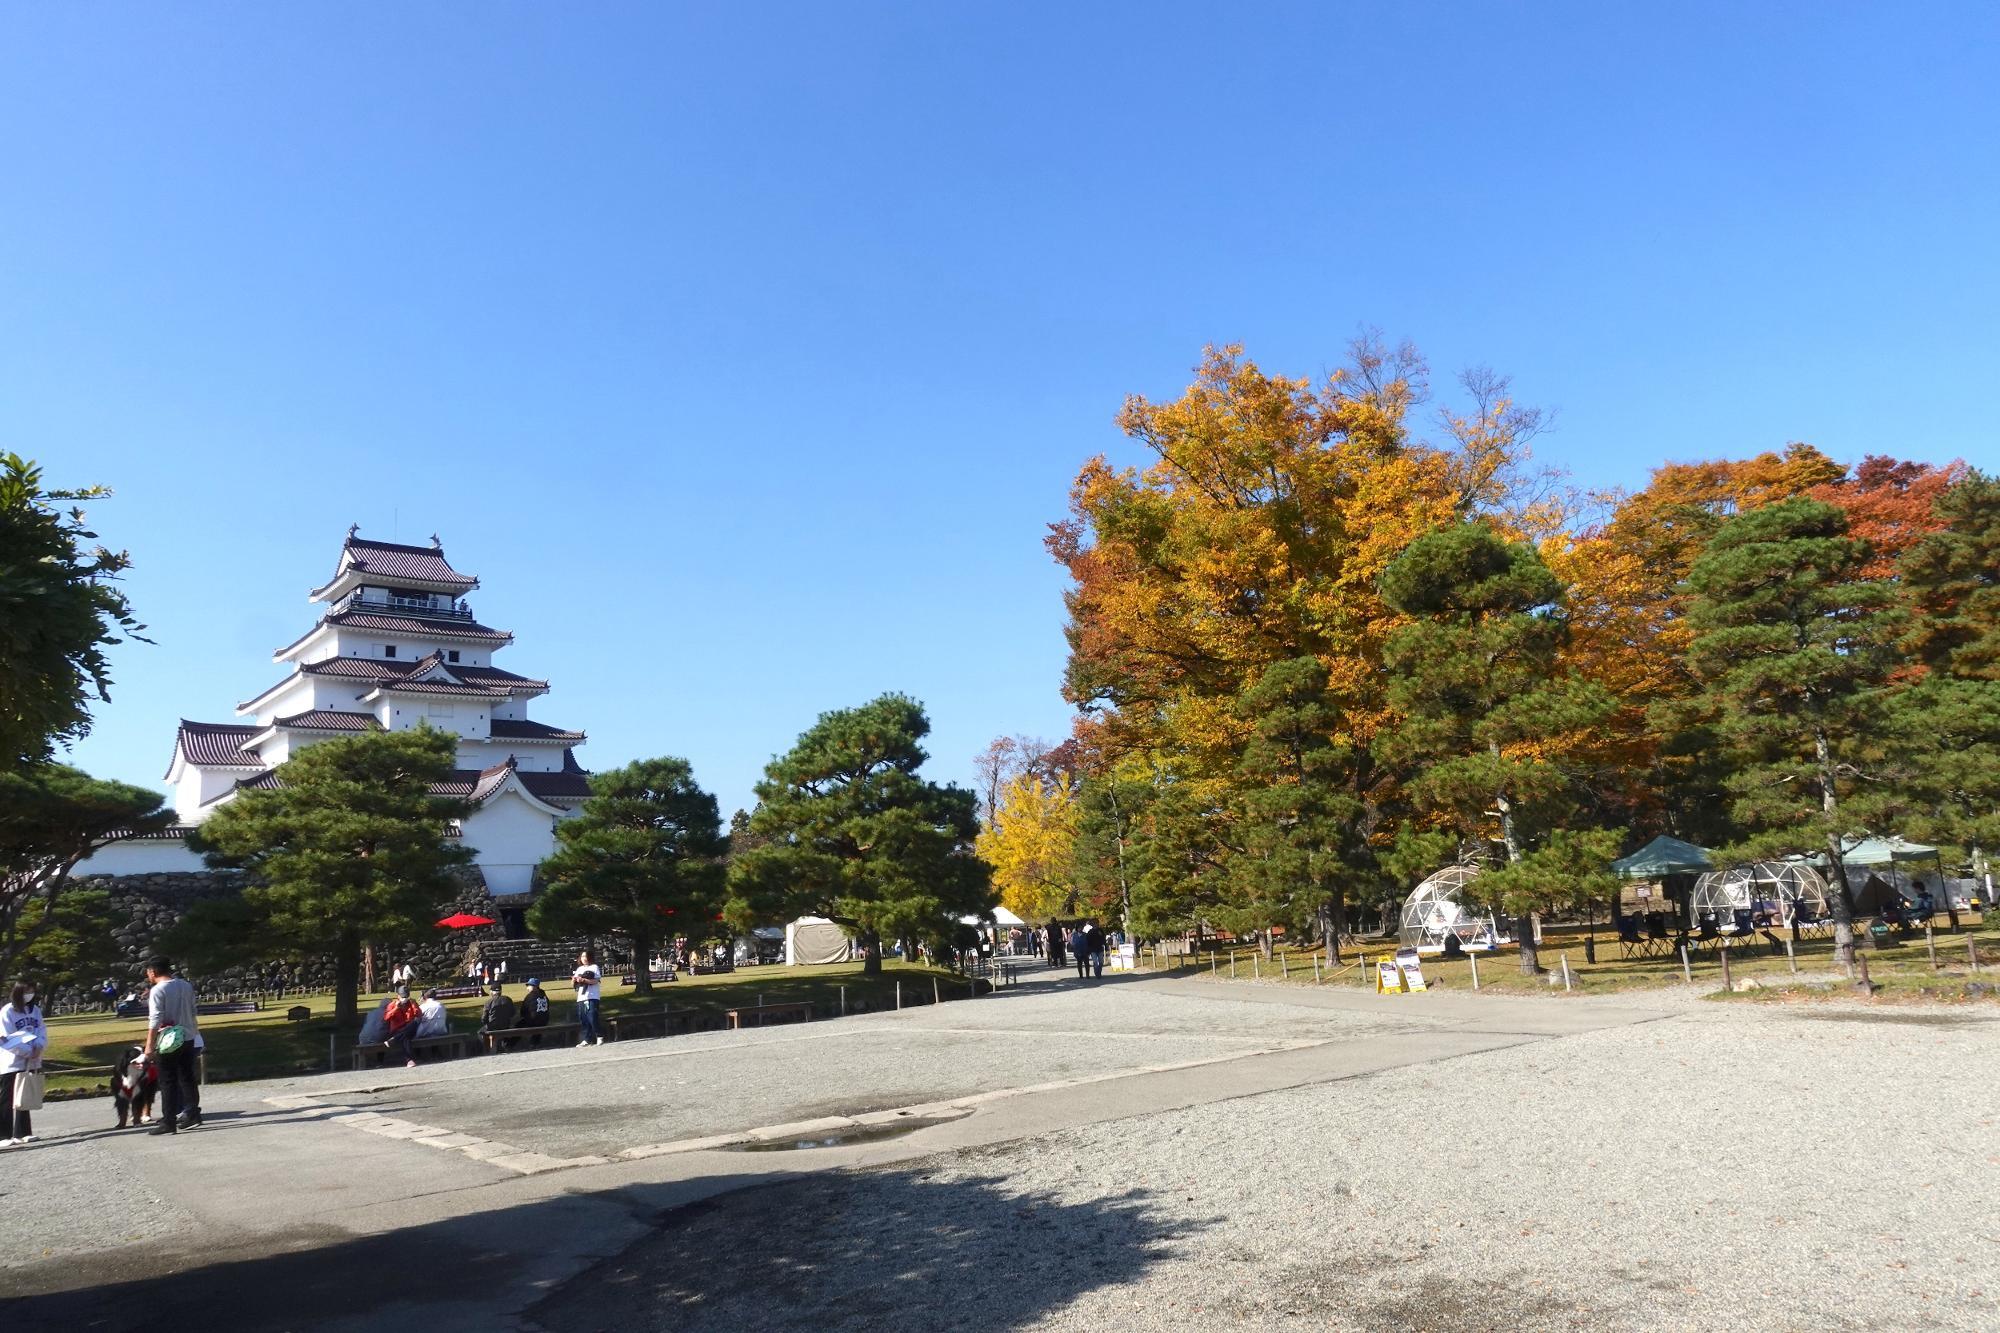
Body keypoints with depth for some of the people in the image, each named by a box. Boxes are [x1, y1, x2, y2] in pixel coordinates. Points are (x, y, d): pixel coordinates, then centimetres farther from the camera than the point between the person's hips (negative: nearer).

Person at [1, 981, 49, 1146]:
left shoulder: (35, 1010, 8)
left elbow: (42, 1031, 6)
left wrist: (39, 1047, -14)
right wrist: (29, 1051, -18)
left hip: (30, 1062, 6)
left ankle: (22, 1133, 20)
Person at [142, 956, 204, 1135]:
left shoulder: (158, 990, -12)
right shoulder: (186, 986, 8)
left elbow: (155, 1021, -18)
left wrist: (149, 1046, -17)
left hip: (169, 1042, -6)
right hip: (188, 1039, 6)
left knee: (168, 1082, 0)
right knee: (187, 1078, 14)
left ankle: (168, 1122, 0)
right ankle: (192, 1115, 17)